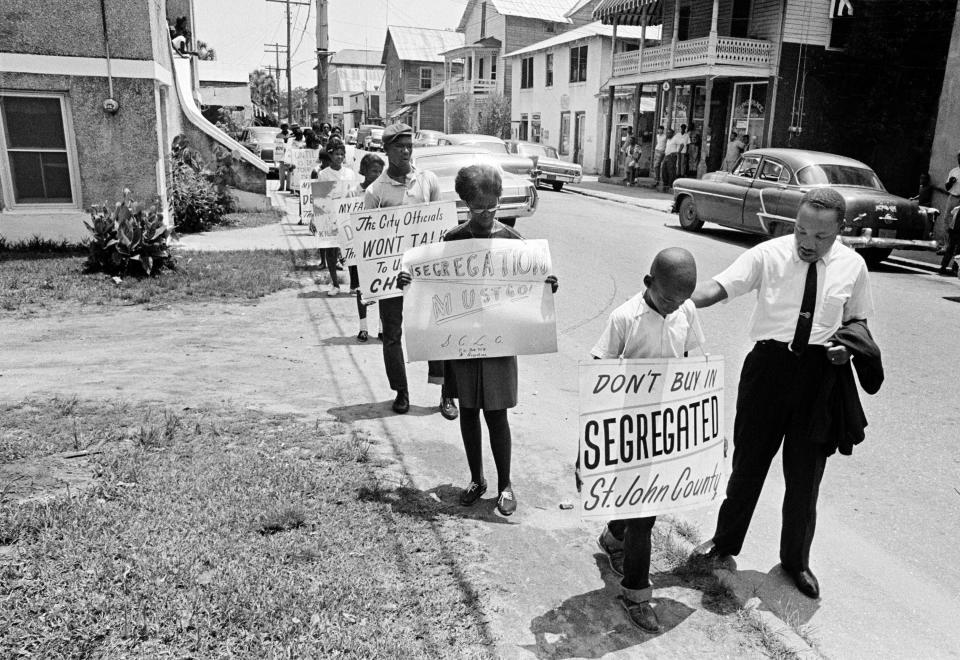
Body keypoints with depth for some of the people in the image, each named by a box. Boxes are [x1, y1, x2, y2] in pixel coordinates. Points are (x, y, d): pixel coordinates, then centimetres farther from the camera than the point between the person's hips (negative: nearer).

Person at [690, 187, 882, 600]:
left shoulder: (852, 266, -1)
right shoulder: (768, 255, -9)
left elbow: (857, 319, 13)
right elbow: (719, 287, -22)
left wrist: (848, 346, -9)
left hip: (821, 373, 2)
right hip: (770, 364, -1)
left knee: (806, 472, 13)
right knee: (749, 458, 13)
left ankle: (796, 560, 35)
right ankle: (726, 540, 36)